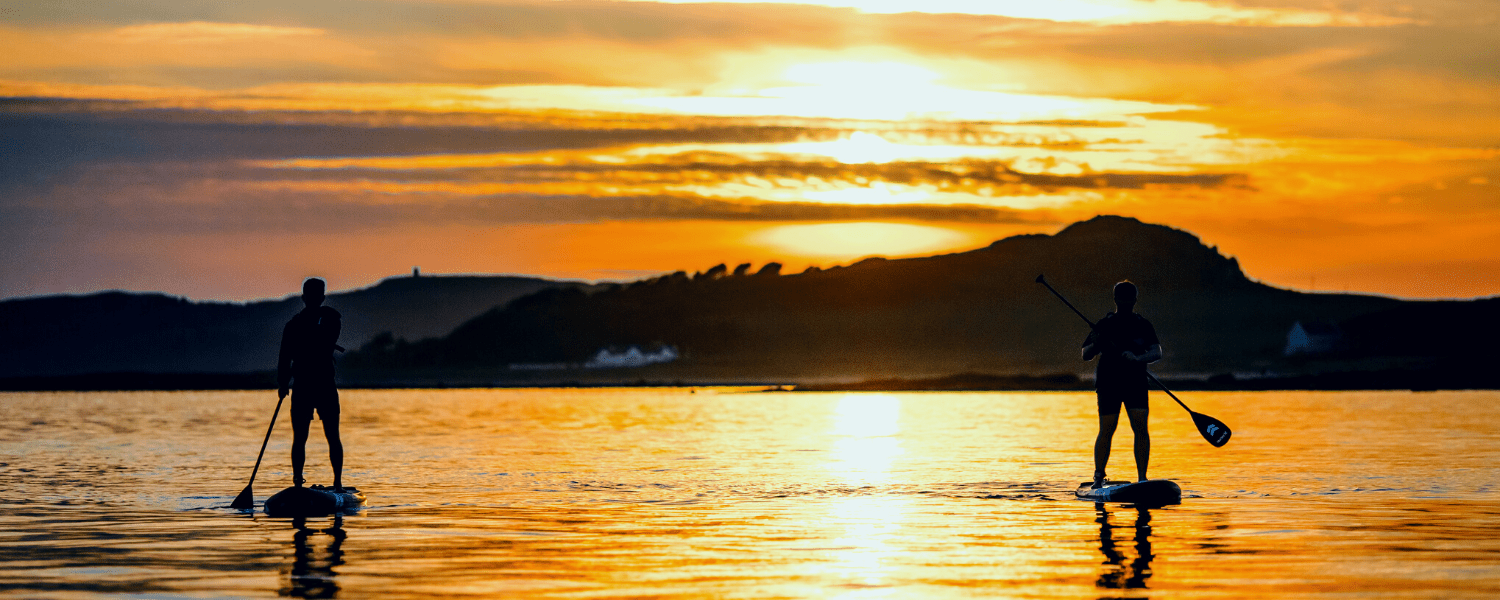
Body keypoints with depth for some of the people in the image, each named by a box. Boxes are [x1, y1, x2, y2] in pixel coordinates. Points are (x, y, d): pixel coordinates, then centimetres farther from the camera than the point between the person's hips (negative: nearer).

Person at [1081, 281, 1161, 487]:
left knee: (1141, 428, -12)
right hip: (1108, 383, -1)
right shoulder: (1104, 325, 6)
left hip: (1135, 383, 1)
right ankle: (1098, 477, 7)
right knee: (1106, 431, -6)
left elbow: (1157, 353, -7)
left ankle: (1142, 478, -7)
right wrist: (1095, 345, -18)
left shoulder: (1143, 325, 7)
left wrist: (1137, 358, -26)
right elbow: (1085, 355, 4)